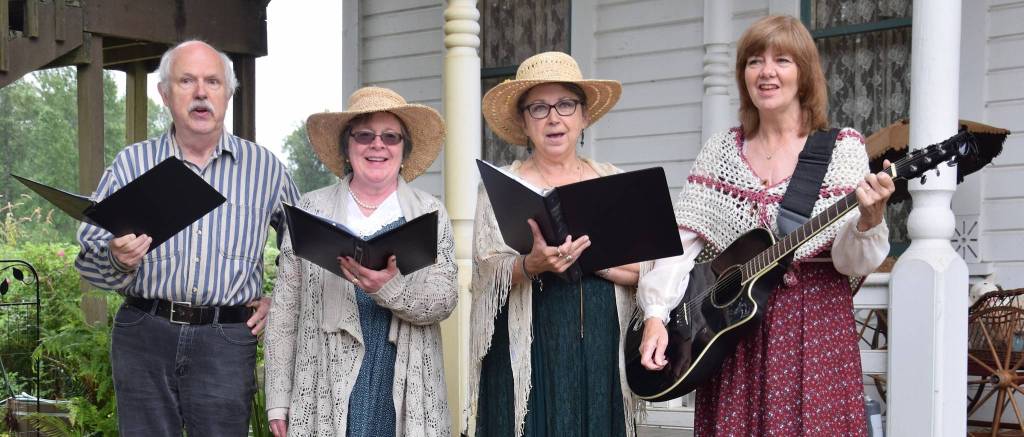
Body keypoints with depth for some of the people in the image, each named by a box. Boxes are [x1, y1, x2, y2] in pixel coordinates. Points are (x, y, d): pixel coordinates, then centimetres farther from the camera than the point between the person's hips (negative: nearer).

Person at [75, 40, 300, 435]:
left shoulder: (263, 166, 8)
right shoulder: (132, 163, 6)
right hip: (143, 336, 1)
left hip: (226, 343, 0)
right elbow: (89, 251, 3)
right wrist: (117, 258, -19)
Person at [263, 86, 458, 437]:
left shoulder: (431, 214, 7)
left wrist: (391, 289, -23)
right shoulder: (311, 210, 7)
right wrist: (278, 399, 0)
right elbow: (285, 310, 5)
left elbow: (444, 300, -4)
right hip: (326, 391, 0)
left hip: (407, 393, 0)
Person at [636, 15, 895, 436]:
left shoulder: (842, 148, -1)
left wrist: (869, 219, -29)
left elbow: (851, 262, -9)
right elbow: (682, 242, 3)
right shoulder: (720, 151, 8)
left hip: (815, 330, -2)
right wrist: (656, 315, -10)